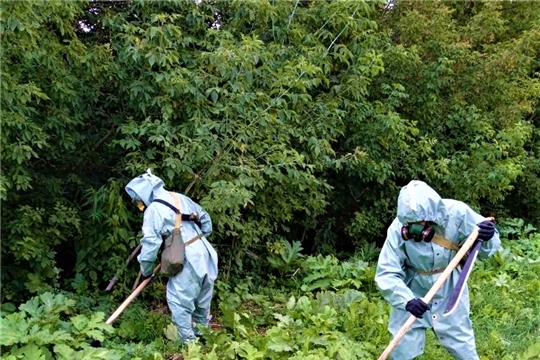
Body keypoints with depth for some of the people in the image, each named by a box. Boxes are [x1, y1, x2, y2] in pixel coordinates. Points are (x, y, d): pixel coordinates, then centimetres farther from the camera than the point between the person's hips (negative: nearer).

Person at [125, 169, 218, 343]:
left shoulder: (153, 210, -8)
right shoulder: (180, 197, 12)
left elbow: (150, 244, -12)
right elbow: (205, 219, 18)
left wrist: (146, 271, 1)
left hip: (188, 262, -8)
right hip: (206, 256, 8)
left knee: (179, 303, 5)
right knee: (202, 299, 22)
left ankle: (189, 342, 11)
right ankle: (202, 333, 38)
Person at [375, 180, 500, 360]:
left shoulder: (456, 213, -23)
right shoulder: (398, 228, -25)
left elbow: (483, 250, -11)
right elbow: (386, 274, -23)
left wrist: (487, 239, -34)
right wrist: (407, 300, -39)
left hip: (449, 293, 1)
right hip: (413, 294, -1)